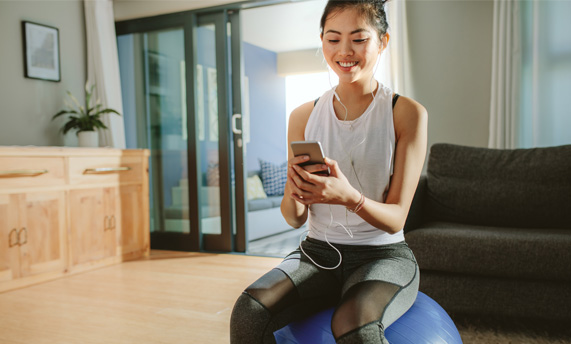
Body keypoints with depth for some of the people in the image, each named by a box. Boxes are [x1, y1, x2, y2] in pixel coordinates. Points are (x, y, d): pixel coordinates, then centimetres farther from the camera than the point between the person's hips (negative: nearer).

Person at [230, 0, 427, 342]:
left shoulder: (408, 113, -5)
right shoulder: (304, 116, 4)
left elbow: (395, 218, -9)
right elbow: (295, 219, 4)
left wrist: (349, 196, -29)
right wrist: (294, 192, -20)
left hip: (384, 254, -3)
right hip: (318, 252, 3)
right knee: (250, 310, -24)